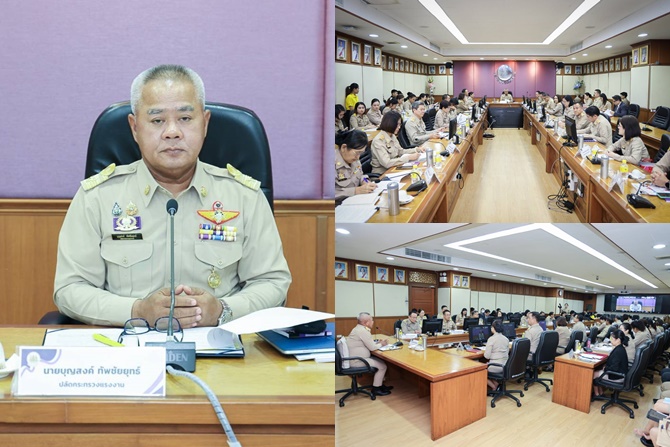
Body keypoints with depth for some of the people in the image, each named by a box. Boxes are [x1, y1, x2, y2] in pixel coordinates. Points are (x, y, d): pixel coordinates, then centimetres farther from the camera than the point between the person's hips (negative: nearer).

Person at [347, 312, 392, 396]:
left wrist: (378, 342, 6)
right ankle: (376, 389, 2)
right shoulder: (363, 331, -20)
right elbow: (372, 347, -18)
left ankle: (380, 384, 22)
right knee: (382, 366, -7)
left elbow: (369, 343, 21)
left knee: (381, 361, 14)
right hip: (356, 361, -11)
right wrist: (381, 344, 1)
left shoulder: (359, 329, 13)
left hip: (354, 357, 11)